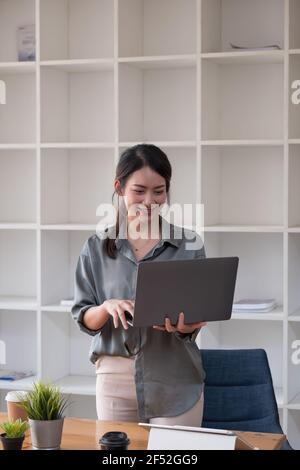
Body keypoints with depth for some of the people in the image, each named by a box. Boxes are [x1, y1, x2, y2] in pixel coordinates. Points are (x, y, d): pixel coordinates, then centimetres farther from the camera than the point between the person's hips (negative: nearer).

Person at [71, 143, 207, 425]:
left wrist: (184, 326, -22)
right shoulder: (96, 247, 2)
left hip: (175, 380, -1)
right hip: (115, 378, 1)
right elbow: (83, 319, 2)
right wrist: (107, 307, -19)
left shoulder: (189, 245, -2)